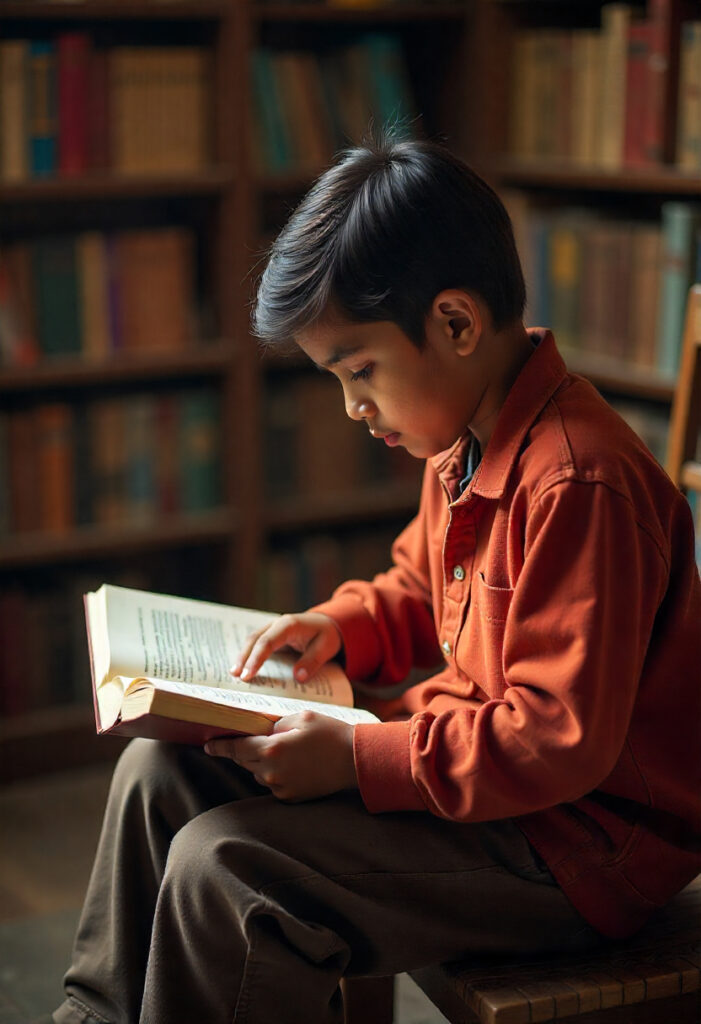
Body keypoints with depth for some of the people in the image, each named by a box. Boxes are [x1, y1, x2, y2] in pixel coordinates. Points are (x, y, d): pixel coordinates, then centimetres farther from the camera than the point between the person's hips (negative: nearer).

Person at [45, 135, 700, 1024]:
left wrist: (356, 760, -28)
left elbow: (563, 737, -28)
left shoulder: (578, 485, -27)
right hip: (471, 744, 10)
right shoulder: (464, 441, 5)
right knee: (160, 770, 6)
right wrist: (343, 626, 2)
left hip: (577, 846, -10)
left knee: (221, 866, -23)